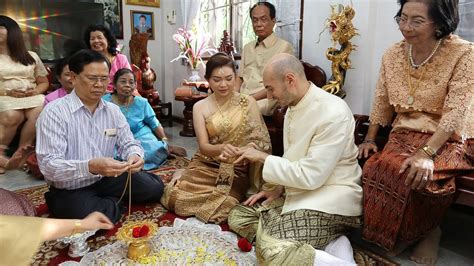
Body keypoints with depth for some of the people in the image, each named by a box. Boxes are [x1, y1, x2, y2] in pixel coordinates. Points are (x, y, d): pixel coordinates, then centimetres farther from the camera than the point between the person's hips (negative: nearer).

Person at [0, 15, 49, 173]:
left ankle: (20, 154, -27)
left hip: (32, 98, 1)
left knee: (39, 112, -34)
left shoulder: (31, 57, 18)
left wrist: (35, 91, -3)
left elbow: (44, 82, 18)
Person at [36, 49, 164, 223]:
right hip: (69, 190, -4)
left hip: (107, 180, 5)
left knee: (154, 187, -9)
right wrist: (90, 167, -41)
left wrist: (134, 155, -22)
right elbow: (48, 165, -23)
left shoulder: (113, 110, 2)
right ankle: (112, 203, 2)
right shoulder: (54, 112, -16)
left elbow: (128, 143, 4)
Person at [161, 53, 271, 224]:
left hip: (236, 170, -1)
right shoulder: (200, 107, 0)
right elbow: (203, 146, -9)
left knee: (220, 207, -28)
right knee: (175, 197, -21)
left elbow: (260, 140, -5)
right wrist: (222, 148, -31)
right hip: (205, 166, 1)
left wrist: (245, 151, -29)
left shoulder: (248, 103, -1)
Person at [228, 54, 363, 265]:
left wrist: (262, 156, -15)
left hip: (330, 200, -10)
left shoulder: (333, 113, -22)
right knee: (238, 217, 6)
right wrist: (278, 190, 4)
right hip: (300, 193, 11)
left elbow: (310, 176, -24)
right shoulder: (293, 107, 7)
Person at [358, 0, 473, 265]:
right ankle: (397, 231, 1)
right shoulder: (393, 55, 2)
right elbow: (382, 102, 10)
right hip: (405, 134, 4)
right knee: (376, 168, -25)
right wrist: (370, 139, 4)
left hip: (447, 140, -3)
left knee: (423, 177, -32)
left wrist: (426, 153, -29)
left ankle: (429, 230, 2)